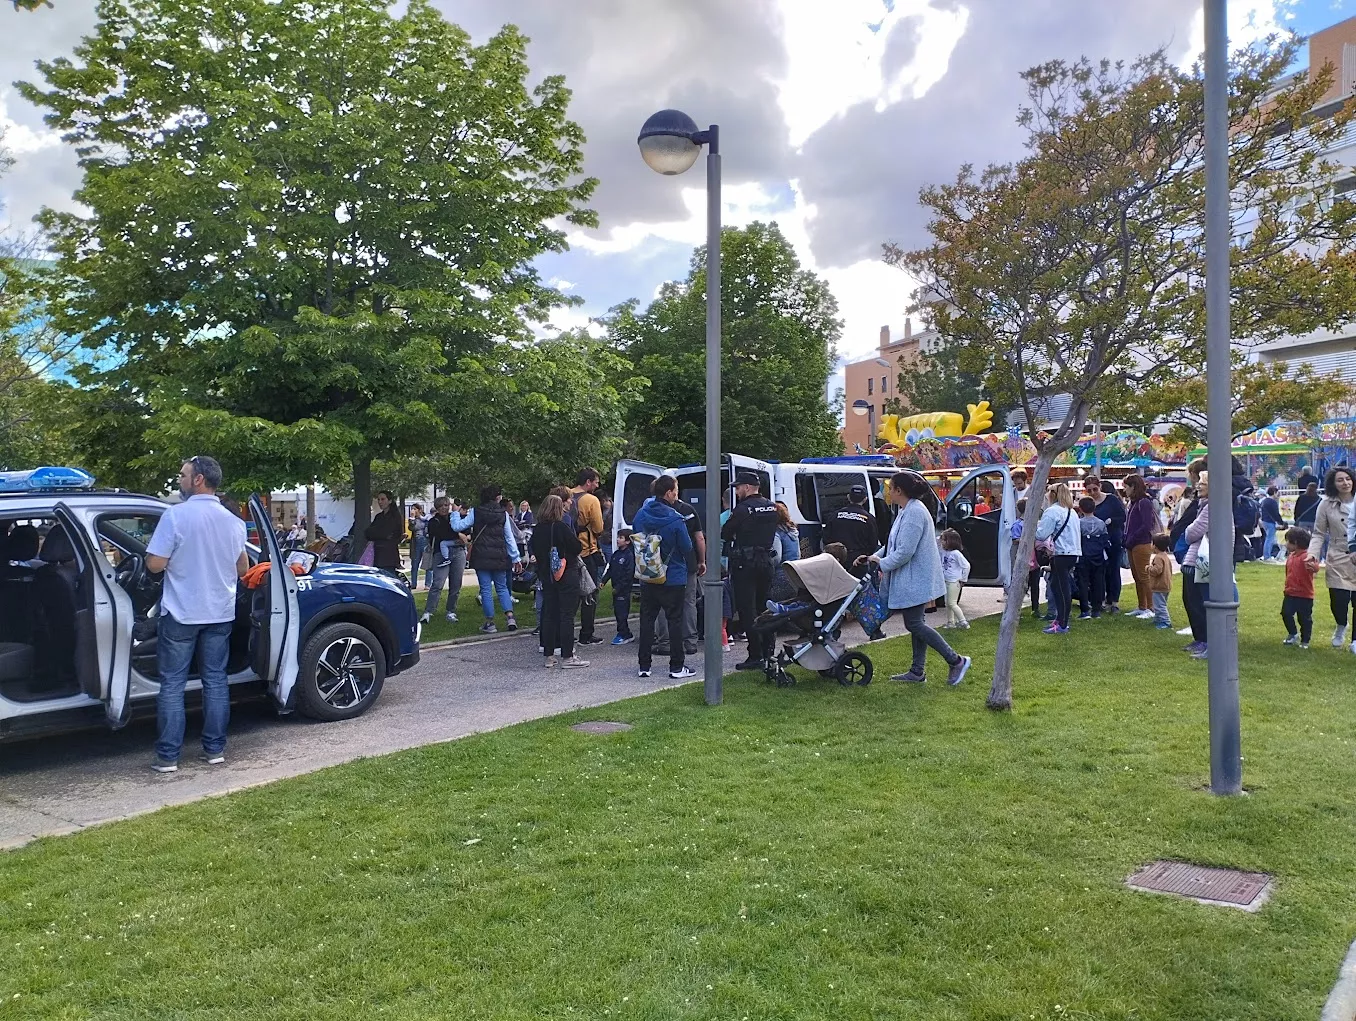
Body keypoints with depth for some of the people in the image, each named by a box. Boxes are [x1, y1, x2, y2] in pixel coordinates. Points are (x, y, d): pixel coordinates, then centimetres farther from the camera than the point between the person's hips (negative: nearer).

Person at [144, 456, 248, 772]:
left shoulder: (175, 515, -14)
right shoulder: (233, 521, 2)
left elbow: (155, 565, -14)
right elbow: (242, 569, 12)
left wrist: (177, 557, 6)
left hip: (180, 614, -4)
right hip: (220, 614, 4)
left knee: (172, 684, 4)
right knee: (215, 681, 11)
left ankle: (168, 756, 7)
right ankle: (215, 749, 15)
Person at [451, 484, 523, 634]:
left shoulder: (475, 513, -4)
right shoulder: (503, 514, 1)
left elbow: (458, 526, -3)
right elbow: (509, 538, 4)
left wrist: (455, 513, 15)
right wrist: (516, 558, 9)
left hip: (481, 557, -2)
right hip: (499, 557, 2)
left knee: (486, 589, 3)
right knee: (502, 587, 13)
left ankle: (490, 623, 5)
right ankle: (510, 617, 0)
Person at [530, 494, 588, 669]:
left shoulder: (537, 530, 3)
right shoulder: (561, 527, -15)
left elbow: (535, 552, 10)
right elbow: (577, 547, -11)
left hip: (546, 576, 6)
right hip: (567, 576, -6)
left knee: (549, 614, 11)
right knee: (567, 615, -2)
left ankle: (549, 656, 14)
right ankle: (567, 657, 0)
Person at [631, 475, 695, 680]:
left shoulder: (640, 515, -2)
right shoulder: (676, 520, -19)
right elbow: (687, 548, -11)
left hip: (647, 577, 5)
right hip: (673, 579, -5)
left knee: (647, 620, 12)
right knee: (675, 621, 4)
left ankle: (643, 666, 14)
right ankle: (677, 667, 7)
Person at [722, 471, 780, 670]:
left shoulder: (743, 509, -15)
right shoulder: (771, 507, 9)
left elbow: (725, 533, -10)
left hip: (745, 565, -7)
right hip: (766, 562, 7)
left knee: (747, 610, -3)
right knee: (763, 608, 16)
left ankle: (756, 656, -5)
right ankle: (768, 653, 20)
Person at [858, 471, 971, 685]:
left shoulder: (914, 513, -21)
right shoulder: (906, 511, 13)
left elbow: (905, 552, -25)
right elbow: (895, 544, 21)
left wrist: (882, 563, -13)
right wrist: (874, 557, 10)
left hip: (916, 579, -11)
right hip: (913, 579, 11)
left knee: (914, 624, -6)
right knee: (916, 623, 13)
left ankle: (956, 661, -1)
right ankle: (917, 672, 20)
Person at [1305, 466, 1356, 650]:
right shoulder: (1327, 505, 1)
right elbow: (1318, 534, 4)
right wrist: (1313, 554, -11)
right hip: (1338, 560, 0)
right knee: (1338, 600, -6)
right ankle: (1341, 626, 29)